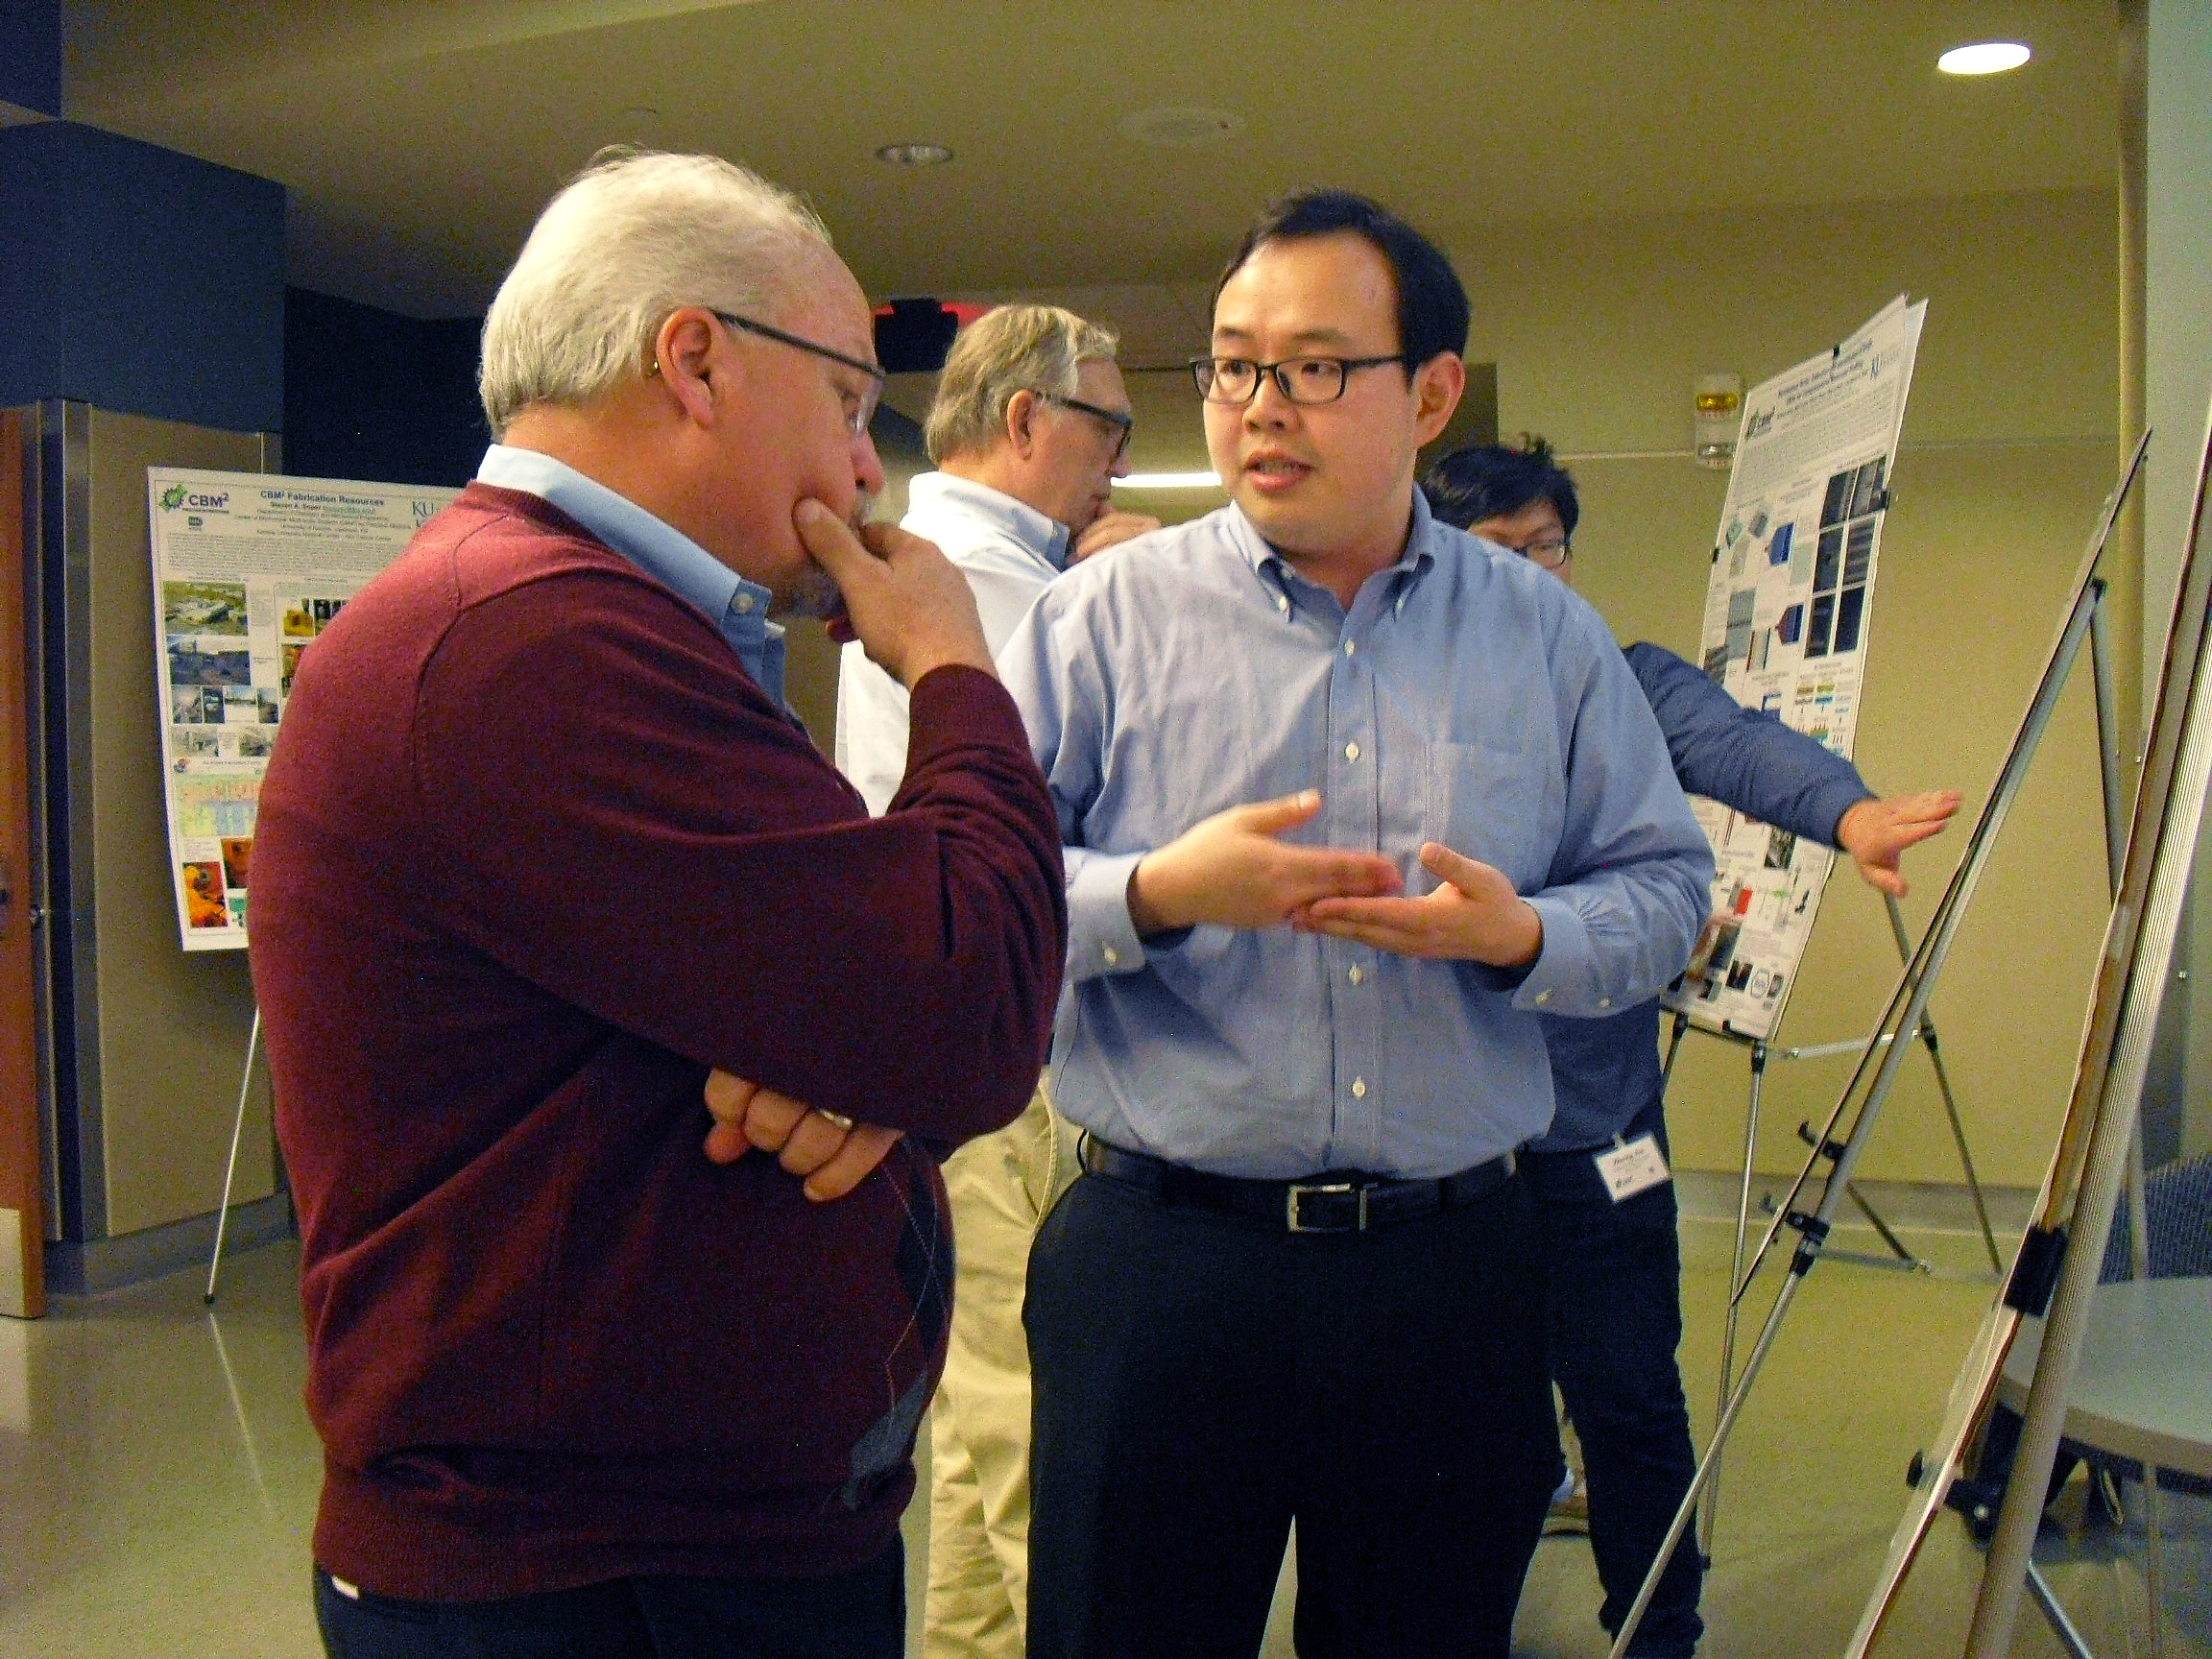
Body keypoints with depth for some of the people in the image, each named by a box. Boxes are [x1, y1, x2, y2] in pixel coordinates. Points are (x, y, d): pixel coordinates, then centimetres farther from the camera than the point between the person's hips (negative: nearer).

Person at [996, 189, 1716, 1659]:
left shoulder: (1549, 637, 7)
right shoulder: (1102, 617, 0)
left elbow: (1665, 889, 9)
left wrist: (1520, 936, -11)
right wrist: (1153, 895, -20)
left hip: (1456, 1273, 3)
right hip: (1159, 1260, -2)